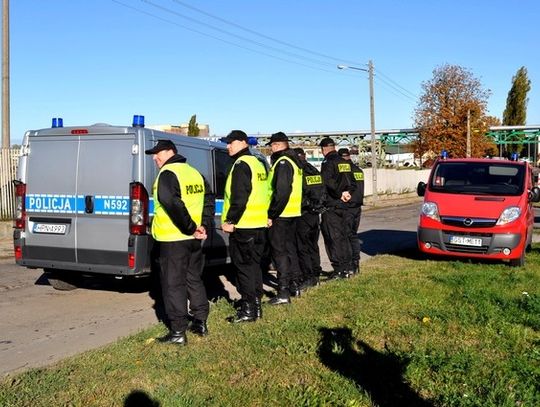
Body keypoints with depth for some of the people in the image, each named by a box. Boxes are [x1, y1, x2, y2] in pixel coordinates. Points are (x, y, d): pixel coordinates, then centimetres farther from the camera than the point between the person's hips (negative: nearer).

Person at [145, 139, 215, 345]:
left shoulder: (167, 174, -13)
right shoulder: (195, 173, 13)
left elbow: (173, 204, -26)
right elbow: (209, 200, 14)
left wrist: (190, 227, -19)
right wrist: (204, 225, 6)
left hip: (173, 239, -8)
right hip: (194, 239, 8)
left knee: (173, 284, -1)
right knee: (194, 279, 19)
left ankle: (178, 332, 2)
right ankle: (201, 323, 26)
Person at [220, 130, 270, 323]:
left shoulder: (241, 165, -13)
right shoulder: (257, 163, 17)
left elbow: (239, 198, -21)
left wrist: (230, 220, -17)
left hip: (244, 226, -9)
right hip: (259, 224, 10)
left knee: (244, 266, -3)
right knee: (254, 265, 15)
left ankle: (249, 309, 0)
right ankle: (255, 304, 22)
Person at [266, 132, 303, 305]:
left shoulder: (282, 163, -15)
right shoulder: (293, 161, 15)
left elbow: (281, 193, -23)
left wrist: (271, 215, -19)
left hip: (280, 215, -10)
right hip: (293, 213, 10)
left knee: (279, 251, -6)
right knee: (290, 248, 18)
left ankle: (283, 292, -6)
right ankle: (295, 285, 27)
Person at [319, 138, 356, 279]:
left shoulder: (328, 164, -13)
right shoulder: (346, 163, 12)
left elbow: (329, 183, -25)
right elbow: (353, 183, 15)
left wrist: (340, 194, -14)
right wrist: (347, 193, 2)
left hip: (331, 206, -8)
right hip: (343, 206, 8)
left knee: (333, 237, -3)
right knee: (343, 236, 14)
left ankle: (339, 270, -2)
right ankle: (346, 268, 20)